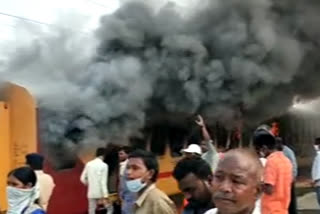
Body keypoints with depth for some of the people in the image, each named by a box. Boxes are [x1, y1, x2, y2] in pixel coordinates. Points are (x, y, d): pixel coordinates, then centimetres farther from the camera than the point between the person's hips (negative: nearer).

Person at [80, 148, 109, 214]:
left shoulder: (88, 164, 3)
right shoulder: (104, 165, -11)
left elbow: (83, 178, 7)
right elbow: (103, 182, -16)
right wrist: (105, 196, -16)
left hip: (91, 192, 4)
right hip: (101, 193, -4)